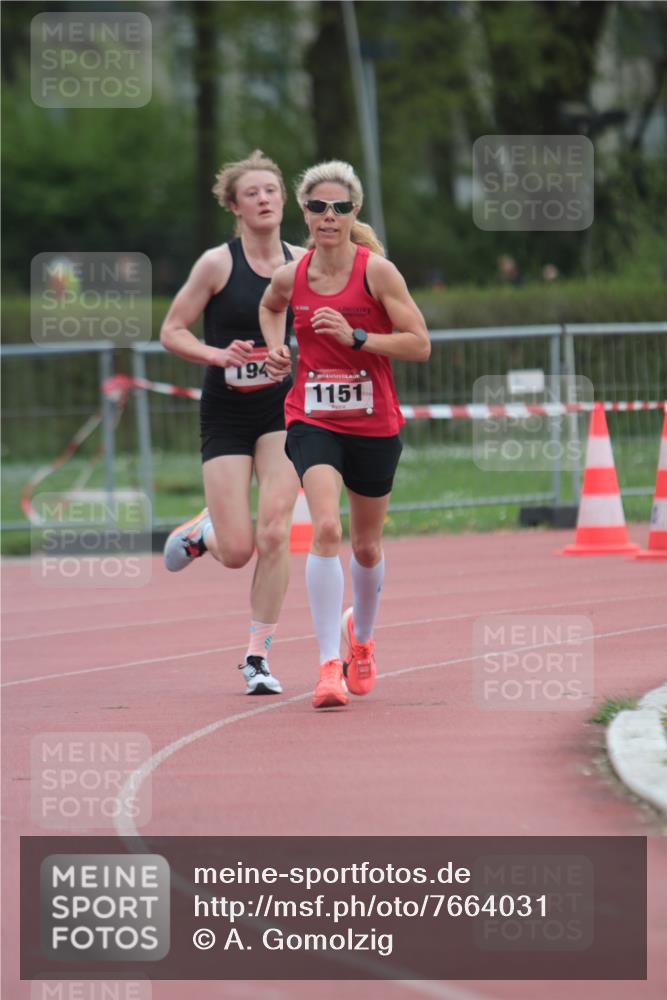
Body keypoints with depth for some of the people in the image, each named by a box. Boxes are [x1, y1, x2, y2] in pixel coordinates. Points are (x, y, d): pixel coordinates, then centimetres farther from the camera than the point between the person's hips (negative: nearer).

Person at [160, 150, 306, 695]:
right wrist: (217, 355, -19)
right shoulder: (218, 263, -7)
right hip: (227, 410, -2)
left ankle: (258, 656, -1)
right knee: (236, 551, -5)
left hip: (282, 407, 2)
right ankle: (202, 531, 33)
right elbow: (172, 331, -3)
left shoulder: (302, 262, 3)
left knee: (274, 534, -13)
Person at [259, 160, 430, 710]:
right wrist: (276, 348, 6)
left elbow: (419, 344, -11)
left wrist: (354, 337, -21)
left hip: (373, 424, 0)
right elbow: (269, 307, 25)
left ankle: (361, 634, 46)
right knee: (326, 530, -22)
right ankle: (330, 665, -23)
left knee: (366, 546, 14)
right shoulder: (291, 277, -1)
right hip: (312, 419, 0)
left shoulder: (377, 271, -10)